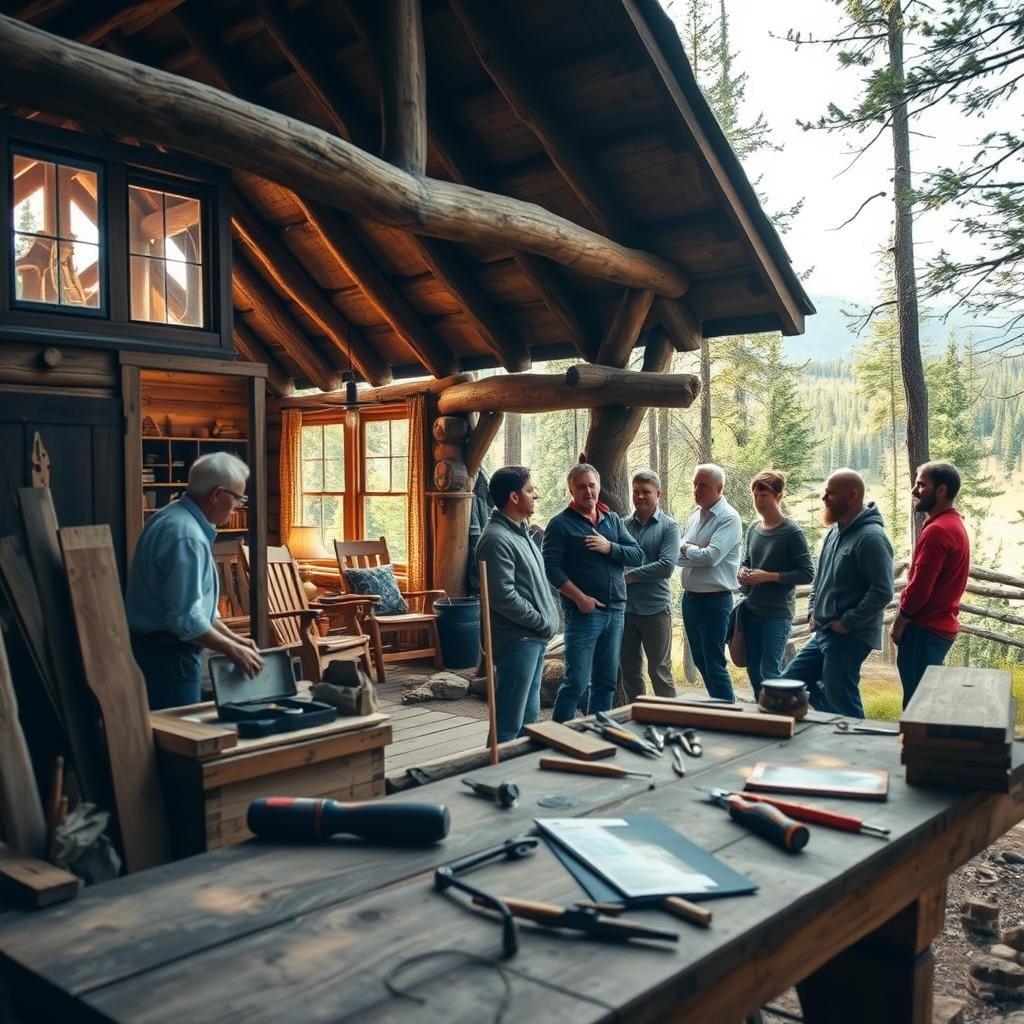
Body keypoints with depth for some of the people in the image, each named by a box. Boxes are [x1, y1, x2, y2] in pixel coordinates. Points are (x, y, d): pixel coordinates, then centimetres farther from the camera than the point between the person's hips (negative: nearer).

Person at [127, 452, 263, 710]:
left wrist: (232, 637, 13)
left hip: (155, 648, 10)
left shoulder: (175, 518, 9)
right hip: (168, 656, -10)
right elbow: (186, 619, -27)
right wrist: (233, 650, -16)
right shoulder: (187, 536, -23)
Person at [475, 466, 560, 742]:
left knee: (529, 716, 17)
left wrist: (548, 618, 10)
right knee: (509, 722, -5)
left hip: (534, 638, 10)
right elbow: (504, 597, -23)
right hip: (516, 640, -10)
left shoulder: (520, 531, 14)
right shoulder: (496, 539, -18)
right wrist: (543, 623, -15)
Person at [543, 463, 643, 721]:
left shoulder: (613, 520, 13)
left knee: (607, 682, 13)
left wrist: (609, 547, -10)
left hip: (616, 611, 6)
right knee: (576, 682, -6)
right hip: (584, 612, -6)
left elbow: (637, 555, 6)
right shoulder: (561, 524, -4)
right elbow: (551, 567, -11)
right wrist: (580, 598, -17)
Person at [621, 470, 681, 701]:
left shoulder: (669, 526, -2)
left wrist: (630, 576, -13)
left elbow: (667, 566, -14)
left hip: (655, 608, -4)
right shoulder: (624, 525, 8)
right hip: (624, 607, 4)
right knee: (629, 669, 12)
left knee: (660, 671, 4)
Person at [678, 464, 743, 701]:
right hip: (690, 597, 8)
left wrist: (687, 548, -7)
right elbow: (679, 558, 5)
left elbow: (711, 556, -23)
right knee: (700, 662, 16)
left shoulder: (729, 518, -12)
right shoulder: (694, 517, 11)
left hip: (714, 600, -8)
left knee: (714, 665, -3)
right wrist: (697, 552, -13)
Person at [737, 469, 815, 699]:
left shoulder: (791, 532, -11)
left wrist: (769, 576, -18)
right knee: (754, 671, 13)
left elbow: (807, 573, -12)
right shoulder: (753, 529, 9)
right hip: (751, 610, 7)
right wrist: (742, 573, 0)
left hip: (778, 613, -7)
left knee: (769, 672, -9)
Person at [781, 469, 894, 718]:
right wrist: (812, 611, 12)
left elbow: (883, 591, -23)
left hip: (850, 638, -10)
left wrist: (847, 623, -18)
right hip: (822, 633, 10)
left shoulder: (871, 537, -17)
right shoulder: (835, 531, 13)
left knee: (841, 704, -3)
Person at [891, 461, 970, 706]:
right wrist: (907, 617, 13)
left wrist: (900, 621, -7)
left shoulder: (937, 530, -18)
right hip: (942, 626, 10)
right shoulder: (954, 524, 15)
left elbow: (920, 586, -21)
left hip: (925, 630, -10)